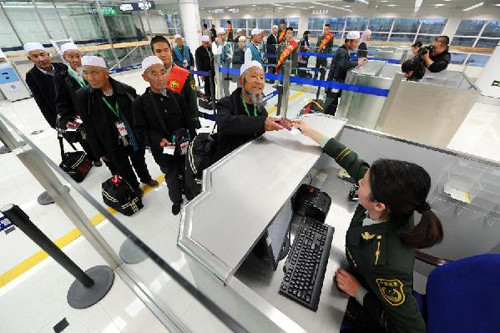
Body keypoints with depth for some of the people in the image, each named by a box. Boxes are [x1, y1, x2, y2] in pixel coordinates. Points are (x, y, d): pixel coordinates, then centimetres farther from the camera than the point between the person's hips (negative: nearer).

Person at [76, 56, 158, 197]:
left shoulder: (126, 90, -13)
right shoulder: (82, 96, -12)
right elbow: (89, 128, -7)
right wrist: (100, 152, -5)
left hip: (135, 139, 1)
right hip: (113, 146, 0)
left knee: (139, 161, 24)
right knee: (124, 169, 18)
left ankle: (145, 177, 52)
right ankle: (134, 186, 45)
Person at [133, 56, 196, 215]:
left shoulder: (176, 97, -2)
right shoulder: (140, 103, -8)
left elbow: (188, 122, -1)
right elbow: (141, 130, -9)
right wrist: (159, 140, -26)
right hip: (162, 151, -1)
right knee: (172, 177, 11)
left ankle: (190, 194, 46)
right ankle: (176, 200, 41)